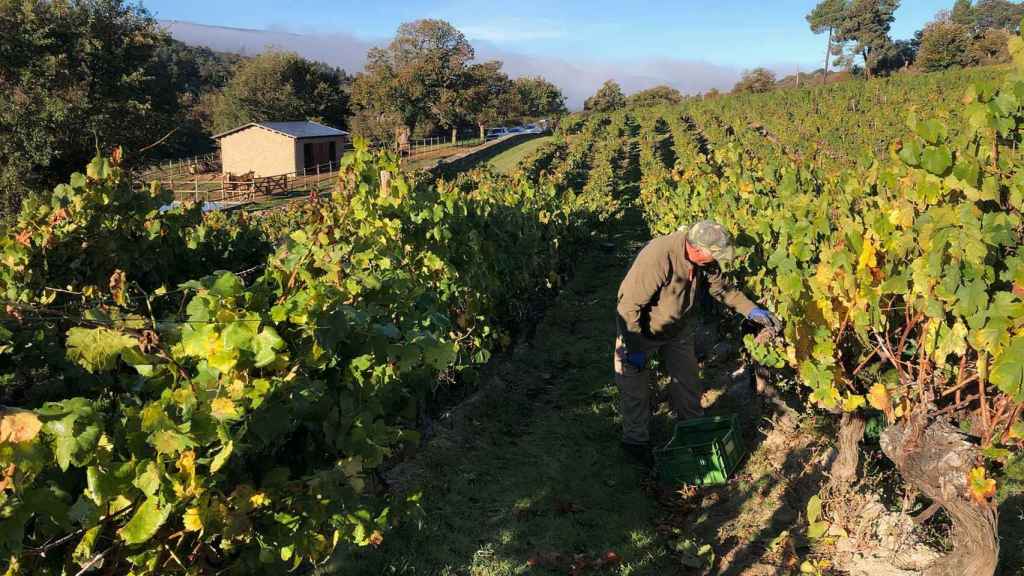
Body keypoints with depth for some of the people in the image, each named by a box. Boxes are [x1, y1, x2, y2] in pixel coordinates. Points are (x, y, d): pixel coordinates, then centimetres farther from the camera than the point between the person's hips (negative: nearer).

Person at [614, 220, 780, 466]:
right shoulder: (657, 259, -39)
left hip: (678, 329, 6)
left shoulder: (705, 259, -17)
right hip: (639, 329, -6)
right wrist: (634, 348, -25)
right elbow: (630, 305, -33)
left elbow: (721, 286, 1)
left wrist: (751, 310, -11)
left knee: (687, 381, 17)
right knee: (635, 389, 6)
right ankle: (636, 441, 27)